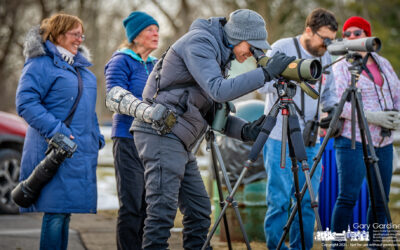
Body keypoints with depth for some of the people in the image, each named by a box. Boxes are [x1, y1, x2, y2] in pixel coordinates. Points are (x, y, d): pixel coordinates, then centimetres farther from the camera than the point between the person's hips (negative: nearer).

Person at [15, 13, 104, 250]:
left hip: (83, 150, 8)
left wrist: (96, 136, 20)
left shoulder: (81, 65, 20)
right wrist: (56, 130, -22)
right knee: (55, 211, -10)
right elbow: (26, 102, -15)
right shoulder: (41, 64, -7)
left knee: (65, 211, 10)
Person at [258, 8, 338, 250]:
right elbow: (264, 85, -12)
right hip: (280, 138, -5)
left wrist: (334, 109, 2)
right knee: (280, 199, -5)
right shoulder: (281, 48, -6)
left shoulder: (326, 57, 12)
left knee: (308, 200, 6)